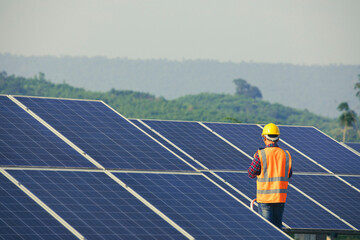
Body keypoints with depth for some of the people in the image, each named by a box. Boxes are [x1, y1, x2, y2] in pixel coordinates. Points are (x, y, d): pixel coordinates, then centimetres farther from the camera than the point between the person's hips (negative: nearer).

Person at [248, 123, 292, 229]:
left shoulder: (260, 155, -12)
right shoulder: (285, 155, 0)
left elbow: (251, 174, -4)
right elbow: (289, 175, 10)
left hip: (265, 197, -3)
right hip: (280, 197, 3)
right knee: (277, 225, 14)